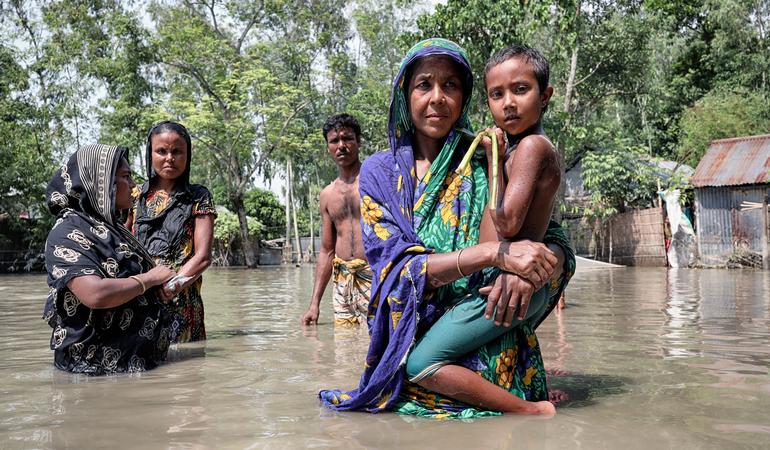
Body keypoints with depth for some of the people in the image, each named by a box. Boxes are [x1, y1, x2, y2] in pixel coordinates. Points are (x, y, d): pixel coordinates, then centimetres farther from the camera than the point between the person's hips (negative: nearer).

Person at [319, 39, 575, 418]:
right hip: (409, 344, 2)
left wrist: (520, 272, -22)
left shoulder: (485, 162, 4)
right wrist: (494, 253, -23)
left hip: (490, 354, -1)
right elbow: (398, 268, -8)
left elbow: (558, 248, 3)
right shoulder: (379, 172, 5)